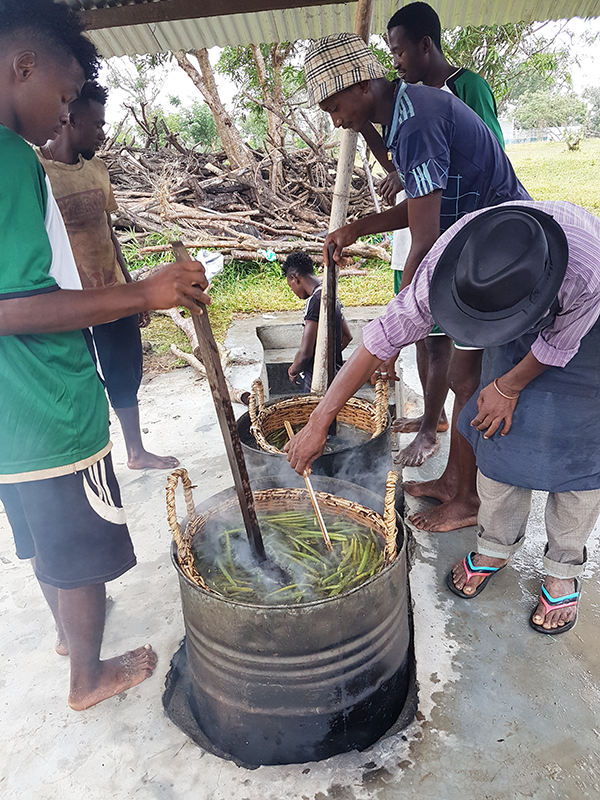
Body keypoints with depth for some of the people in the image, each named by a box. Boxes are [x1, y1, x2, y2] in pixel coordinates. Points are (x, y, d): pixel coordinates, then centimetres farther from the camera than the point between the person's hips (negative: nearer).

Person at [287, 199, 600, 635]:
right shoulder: (452, 255, -36)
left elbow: (559, 343, -23)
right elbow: (388, 333, -30)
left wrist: (510, 385, -8)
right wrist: (319, 422, -28)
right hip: (520, 334, 3)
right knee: (500, 434, -1)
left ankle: (564, 568, 21)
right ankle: (497, 547, 23)